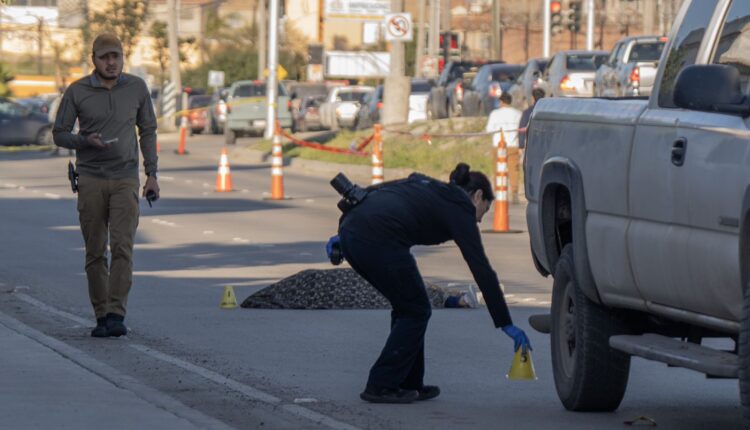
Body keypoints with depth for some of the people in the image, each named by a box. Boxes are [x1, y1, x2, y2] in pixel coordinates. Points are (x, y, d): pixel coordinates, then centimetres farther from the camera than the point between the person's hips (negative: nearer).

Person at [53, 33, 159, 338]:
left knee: (122, 247, -14)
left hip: (126, 179, 0)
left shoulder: (137, 88, 3)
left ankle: (116, 315, -17)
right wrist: (86, 141, -17)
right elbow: (59, 134, 3)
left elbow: (148, 131, 12)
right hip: (90, 178, 0)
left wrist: (152, 173, 5)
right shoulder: (76, 92, -2)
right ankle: (101, 316, 10)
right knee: (95, 252, 2)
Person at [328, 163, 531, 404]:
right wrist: (506, 324, 5)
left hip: (351, 231, 8)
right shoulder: (459, 208, 9)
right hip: (379, 240, -8)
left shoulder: (426, 186, 31)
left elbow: (370, 192, 24)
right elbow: (481, 269, 4)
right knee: (416, 311, 13)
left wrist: (343, 234, 20)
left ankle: (408, 384, 27)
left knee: (408, 306, 23)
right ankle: (381, 386, 10)